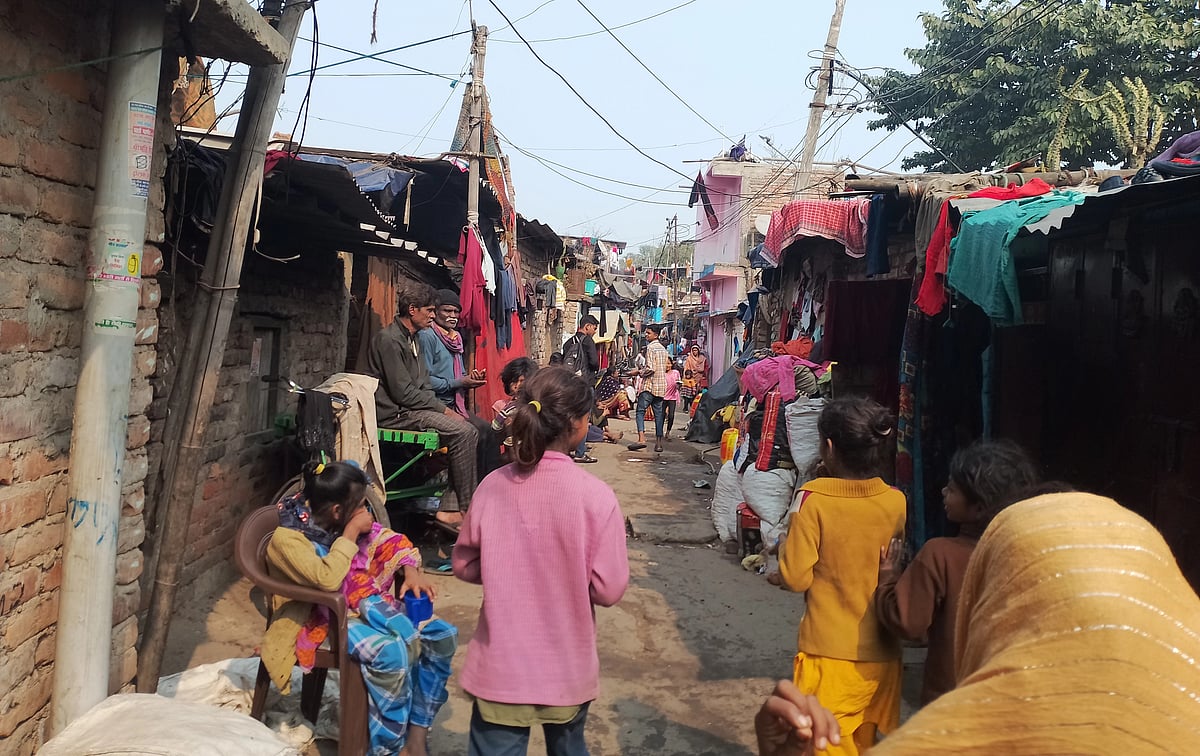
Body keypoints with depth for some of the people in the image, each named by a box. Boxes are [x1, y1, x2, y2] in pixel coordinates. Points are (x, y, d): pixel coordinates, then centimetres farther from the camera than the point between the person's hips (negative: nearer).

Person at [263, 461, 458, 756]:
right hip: (324, 620, -7)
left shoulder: (344, 522, 2)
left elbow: (391, 542, 12)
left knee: (442, 636, -9)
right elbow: (326, 580, -33)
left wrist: (411, 572, -7)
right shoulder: (286, 538, -18)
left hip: (368, 606, 8)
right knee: (391, 653, -35)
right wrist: (351, 532, -23)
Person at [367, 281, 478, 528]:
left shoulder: (413, 339, 19)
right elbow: (404, 393, -18)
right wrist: (444, 410, -13)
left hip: (413, 408, 10)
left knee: (469, 429, -6)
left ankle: (448, 507, -9)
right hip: (396, 414, -10)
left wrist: (444, 408, 1)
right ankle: (466, 508, -14)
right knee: (464, 432, -22)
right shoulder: (389, 339, -12)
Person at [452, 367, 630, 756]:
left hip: (499, 666, 1)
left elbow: (464, 564, 3)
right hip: (566, 669, -1)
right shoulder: (595, 495, -18)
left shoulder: (493, 485, -9)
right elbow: (608, 589, -14)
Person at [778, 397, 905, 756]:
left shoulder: (813, 499, -16)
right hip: (882, 655, 4)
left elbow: (796, 577, -13)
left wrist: (785, 547, 5)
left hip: (830, 655, -4)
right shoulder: (896, 501, -3)